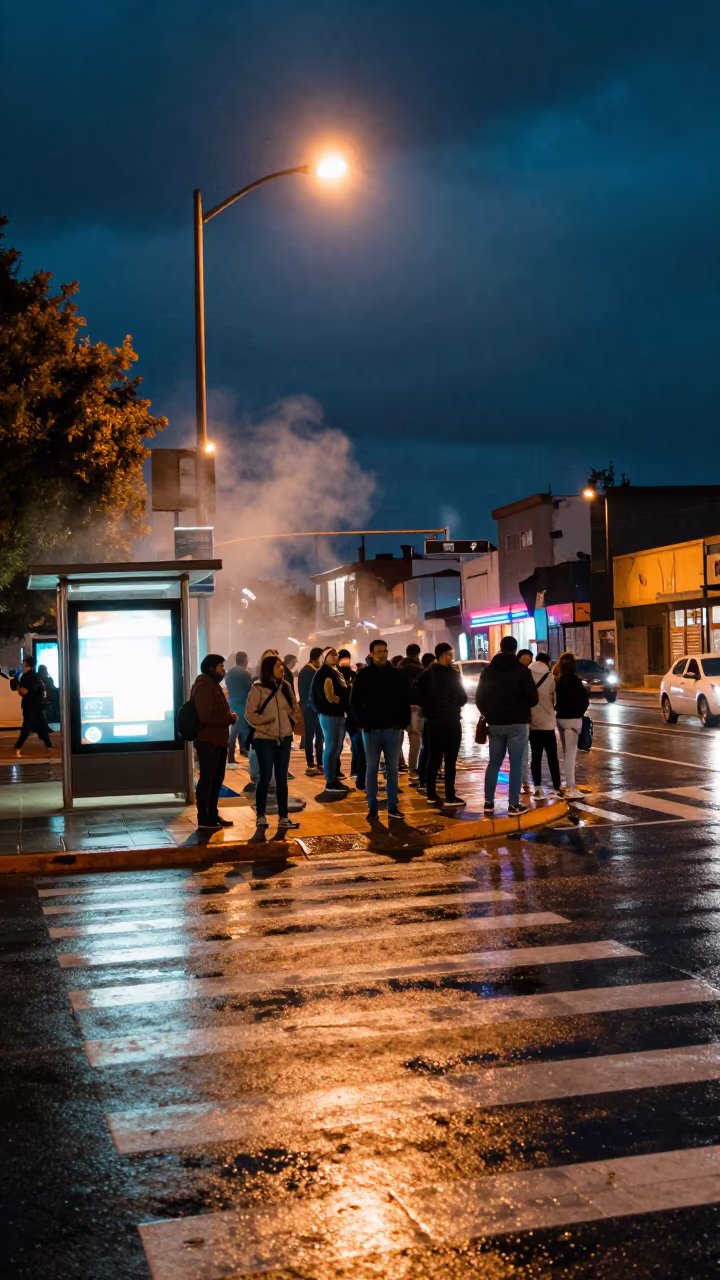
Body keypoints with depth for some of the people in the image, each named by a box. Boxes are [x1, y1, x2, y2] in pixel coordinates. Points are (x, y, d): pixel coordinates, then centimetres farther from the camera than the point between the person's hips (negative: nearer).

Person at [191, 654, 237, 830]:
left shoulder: (213, 685, 18)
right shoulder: (204, 687, -15)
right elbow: (206, 716, -24)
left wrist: (229, 717, 7)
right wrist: (229, 718, -14)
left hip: (218, 741, 10)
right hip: (208, 742, -10)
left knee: (217, 779, 15)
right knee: (207, 779, -5)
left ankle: (212, 815, 25)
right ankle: (203, 821, -1)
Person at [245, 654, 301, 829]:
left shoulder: (286, 687, 5)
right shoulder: (258, 689, -9)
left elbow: (294, 708, 15)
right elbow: (249, 714, -8)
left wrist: (293, 723, 2)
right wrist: (265, 722, -19)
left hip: (284, 739, 4)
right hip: (264, 739, -4)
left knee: (282, 778, 8)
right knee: (265, 777, -1)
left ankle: (283, 817, 13)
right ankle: (261, 815, 12)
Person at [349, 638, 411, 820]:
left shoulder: (396, 674, 5)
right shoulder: (363, 675, 0)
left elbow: (405, 700, 8)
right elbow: (354, 703, 1)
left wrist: (403, 723, 0)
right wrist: (363, 723, -7)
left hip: (393, 729, 1)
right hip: (371, 730, -1)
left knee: (392, 769, 5)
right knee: (372, 769, 4)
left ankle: (393, 807, 10)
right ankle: (372, 808, 8)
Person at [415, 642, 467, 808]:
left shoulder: (426, 674, 6)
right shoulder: (452, 674, -11)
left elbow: (418, 696, 4)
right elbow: (462, 697, -8)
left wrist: (428, 708, 13)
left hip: (434, 722, 6)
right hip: (451, 722, -6)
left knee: (433, 759, 10)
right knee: (450, 760, -5)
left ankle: (431, 795, 12)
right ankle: (450, 797, -6)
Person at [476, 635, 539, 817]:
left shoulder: (487, 670, 6)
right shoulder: (521, 670, -6)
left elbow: (479, 698, 10)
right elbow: (533, 699, -7)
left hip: (494, 724, 4)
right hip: (516, 724, -4)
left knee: (493, 763, 12)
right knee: (515, 764, -1)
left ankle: (488, 802, 10)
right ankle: (514, 804, -3)